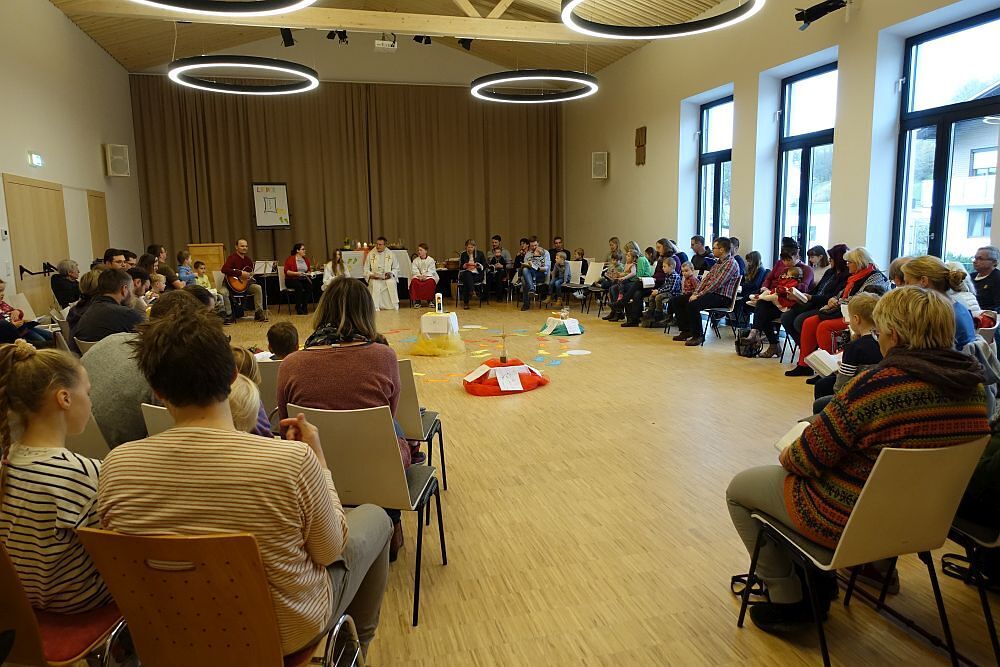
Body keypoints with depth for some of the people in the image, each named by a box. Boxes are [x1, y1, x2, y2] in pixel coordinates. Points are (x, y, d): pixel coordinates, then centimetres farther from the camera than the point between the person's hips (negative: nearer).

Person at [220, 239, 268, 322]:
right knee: (223, 292, -33)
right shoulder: (232, 258, -12)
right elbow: (224, 269, -30)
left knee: (258, 288, -15)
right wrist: (240, 273, -29)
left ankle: (259, 313, -12)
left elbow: (252, 274, 19)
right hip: (230, 284, -5)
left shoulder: (248, 259, 10)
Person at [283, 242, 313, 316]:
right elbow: (287, 271, -8)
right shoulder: (290, 259, -2)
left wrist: (308, 274, -1)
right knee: (299, 286, -37)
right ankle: (298, 307, -25)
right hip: (291, 279, -4)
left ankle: (304, 306, -22)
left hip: (303, 279, 4)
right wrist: (296, 273, -21)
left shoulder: (306, 259, 14)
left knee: (309, 285, -29)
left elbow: (309, 270, 21)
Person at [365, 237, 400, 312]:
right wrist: (371, 275, -12)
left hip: (388, 280, 0)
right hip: (375, 281, 0)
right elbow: (366, 269, 9)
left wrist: (391, 273, -8)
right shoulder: (371, 254, 6)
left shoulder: (391, 254, 7)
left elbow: (396, 268, 14)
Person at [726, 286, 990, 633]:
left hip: (849, 522, -8)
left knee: (739, 488, 12)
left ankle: (787, 600, 19)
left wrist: (787, 456, 2)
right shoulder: (974, 386, -6)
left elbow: (808, 458, -22)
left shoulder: (875, 386, -30)